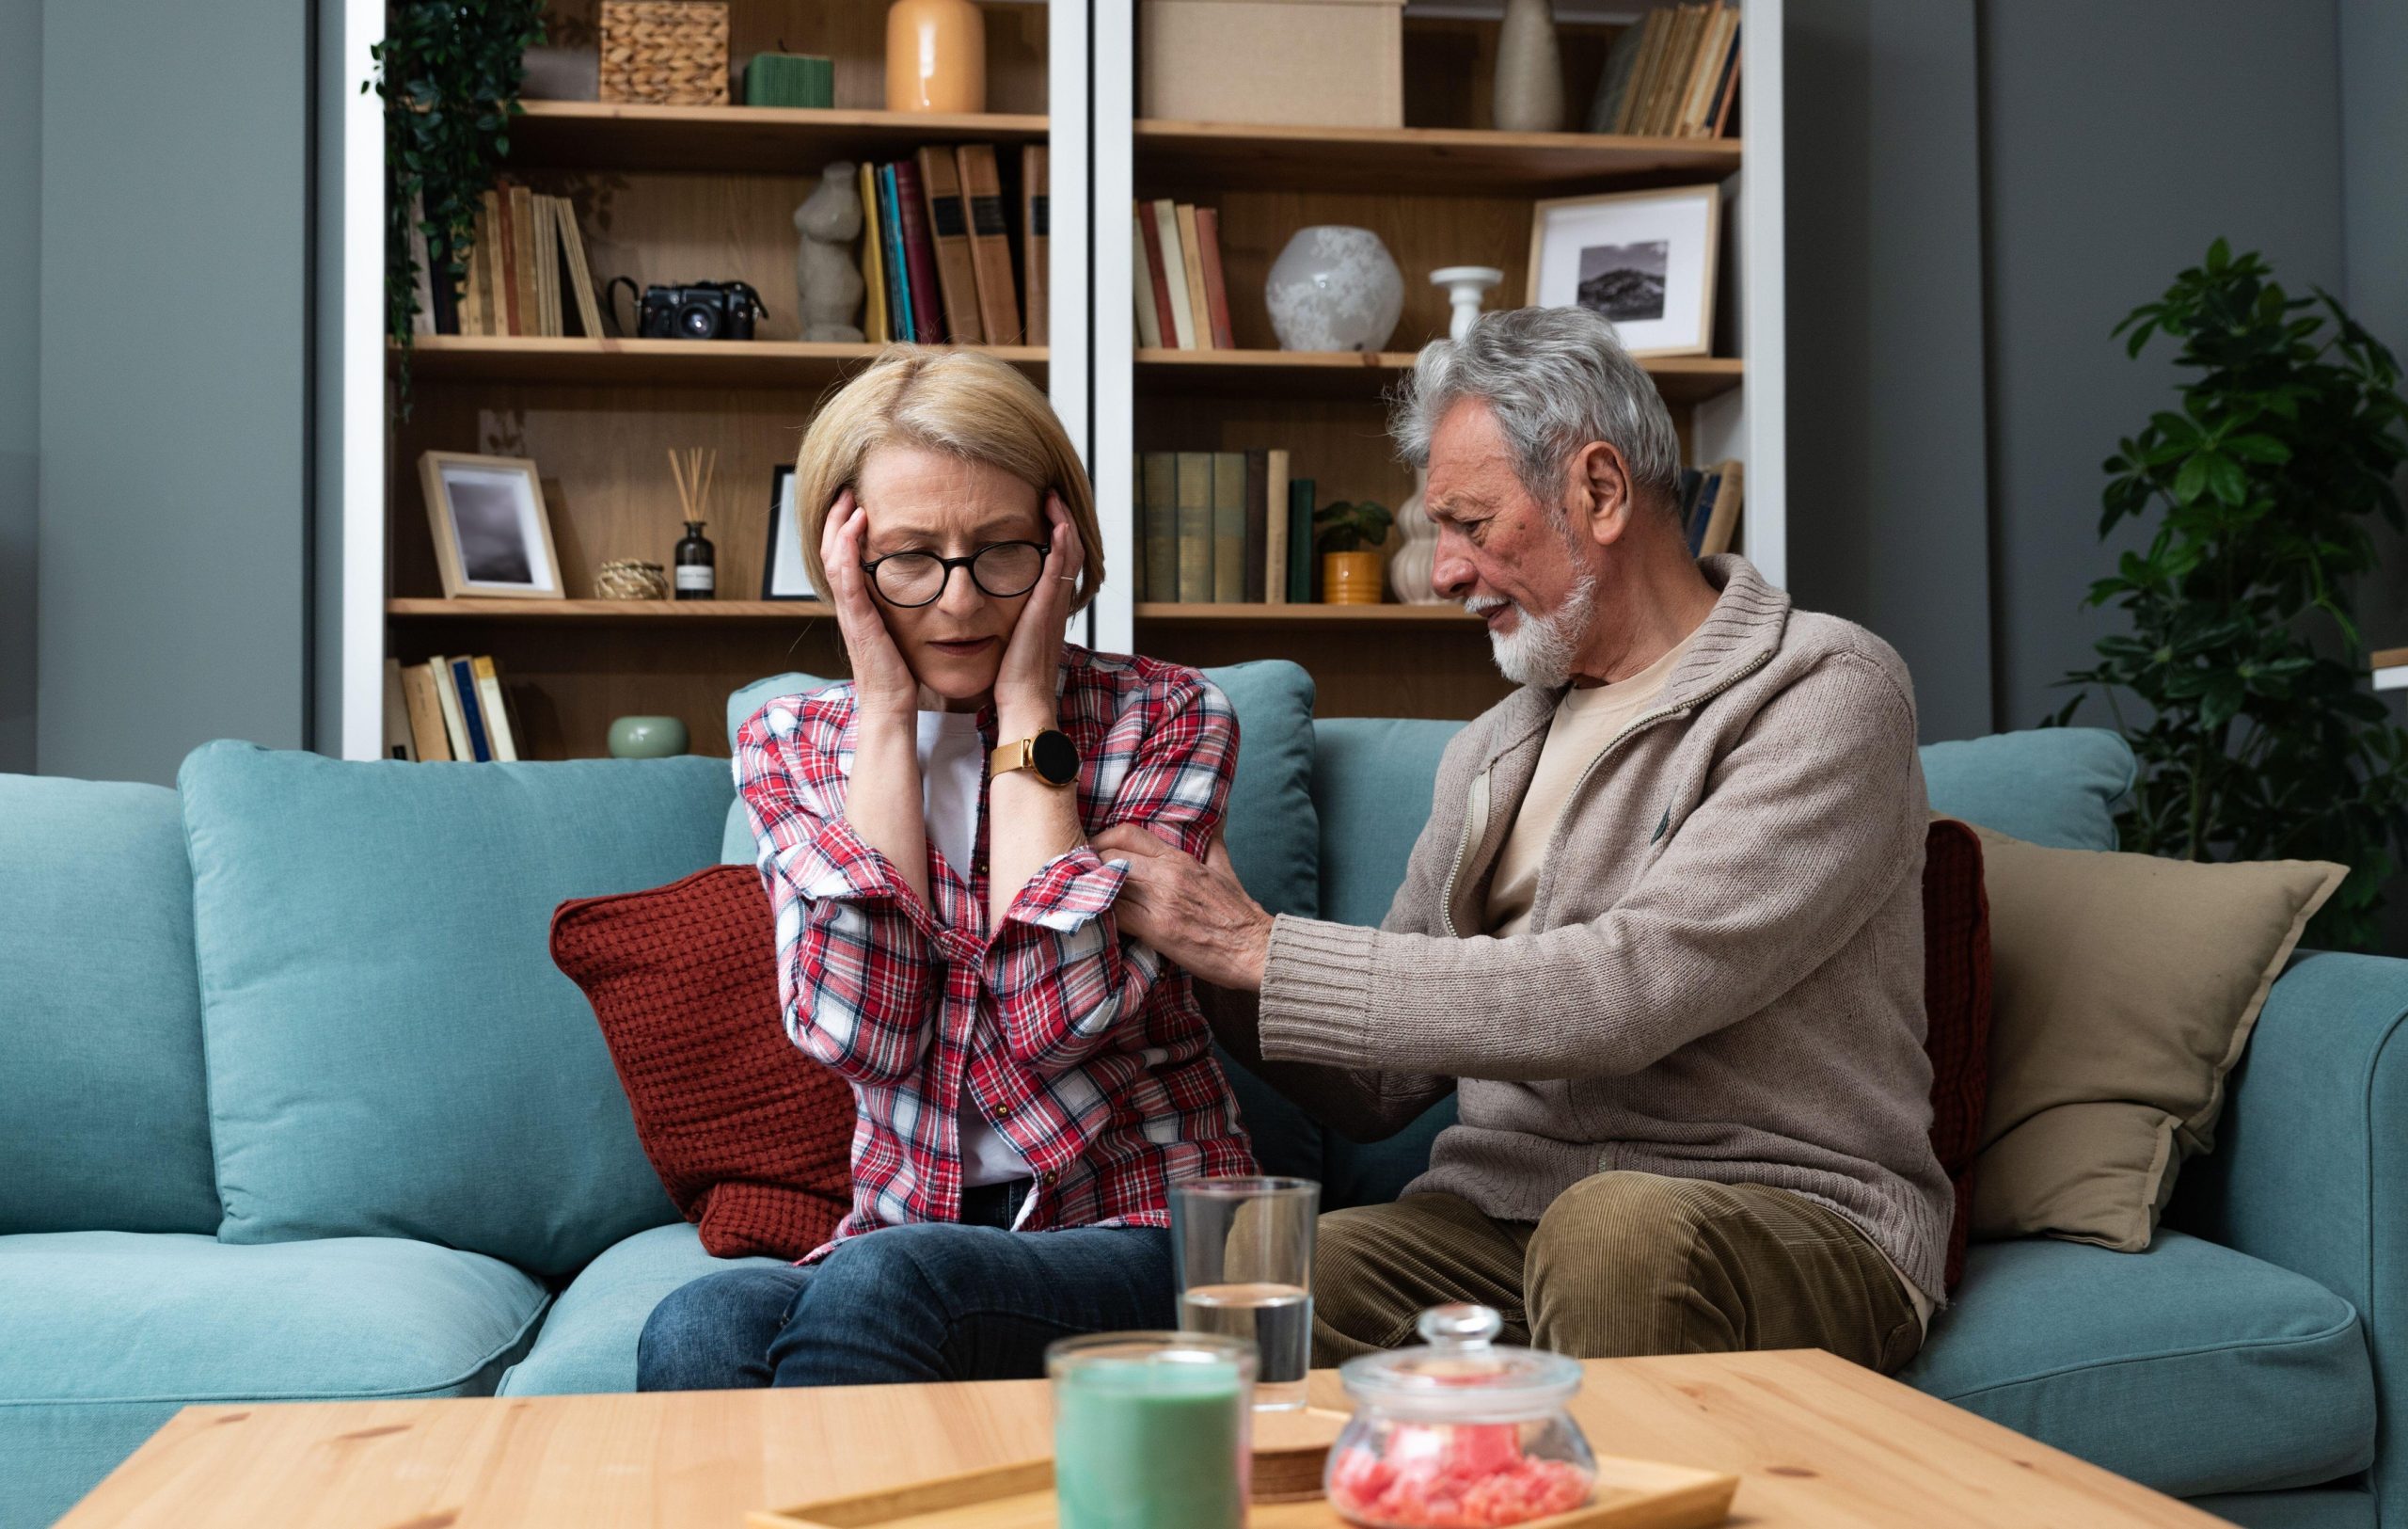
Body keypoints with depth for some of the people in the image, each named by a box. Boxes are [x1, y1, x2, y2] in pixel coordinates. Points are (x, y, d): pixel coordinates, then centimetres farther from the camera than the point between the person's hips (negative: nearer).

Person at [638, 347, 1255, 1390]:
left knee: (884, 1284, -33)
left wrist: (1026, 705, -9)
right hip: (906, 1226, 2)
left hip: (1138, 1233, -1)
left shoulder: (1166, 719, 0)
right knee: (701, 1331, -32)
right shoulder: (788, 746, 7)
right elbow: (859, 1032, -11)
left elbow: (1057, 1013, -16)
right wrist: (886, 709, -8)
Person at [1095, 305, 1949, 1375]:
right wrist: (1216, 969, -3)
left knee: (1616, 1225, -38)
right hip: (1503, 1212, 4)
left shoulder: (1827, 695, -4)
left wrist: (1263, 950, -16)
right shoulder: (1491, 756, 17)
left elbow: (1625, 993, -19)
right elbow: (1378, 1093, 17)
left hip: (1788, 1218, -3)